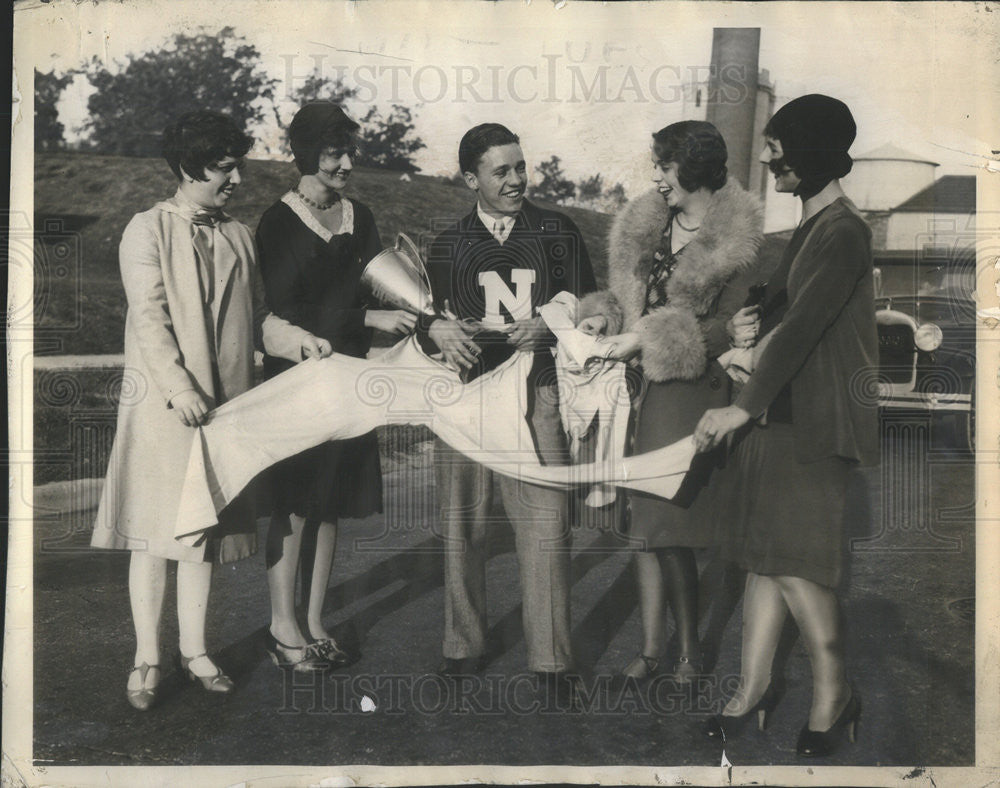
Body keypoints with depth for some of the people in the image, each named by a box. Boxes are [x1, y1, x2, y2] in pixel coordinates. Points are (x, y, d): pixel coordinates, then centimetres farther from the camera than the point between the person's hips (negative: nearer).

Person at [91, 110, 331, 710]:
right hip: (160, 404, -4)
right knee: (154, 530, 1)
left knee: (206, 527, 10)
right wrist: (180, 387, -22)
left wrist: (300, 340, -6)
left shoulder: (239, 238, 13)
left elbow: (257, 318, 13)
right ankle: (148, 659, 14)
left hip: (222, 403, 4)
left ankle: (195, 649, 23)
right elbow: (149, 318, -11)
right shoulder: (149, 229, -2)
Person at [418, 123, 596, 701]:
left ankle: (552, 660, 8)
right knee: (462, 527, 8)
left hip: (537, 395, -2)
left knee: (546, 526, -5)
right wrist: (437, 330, -7)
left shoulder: (558, 232, 8)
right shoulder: (448, 246, 13)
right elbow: (427, 318, 16)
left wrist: (549, 328, -12)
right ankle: (465, 646, 25)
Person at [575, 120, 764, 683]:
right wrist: (604, 316, -4)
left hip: (692, 390, -6)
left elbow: (729, 327, -10)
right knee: (644, 517, 7)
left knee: (668, 525, -4)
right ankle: (652, 647, 19)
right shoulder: (646, 224, 12)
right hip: (639, 384, 6)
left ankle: (689, 648, 16)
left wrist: (646, 339, -13)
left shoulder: (738, 241, -7)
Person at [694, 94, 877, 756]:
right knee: (765, 553, 9)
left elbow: (803, 325, -21)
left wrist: (744, 407, -23)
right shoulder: (811, 227, 16)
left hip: (814, 422, -9)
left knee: (792, 562, -5)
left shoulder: (843, 232, -14)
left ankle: (835, 692, 13)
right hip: (778, 411, 9)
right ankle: (754, 687, 18)